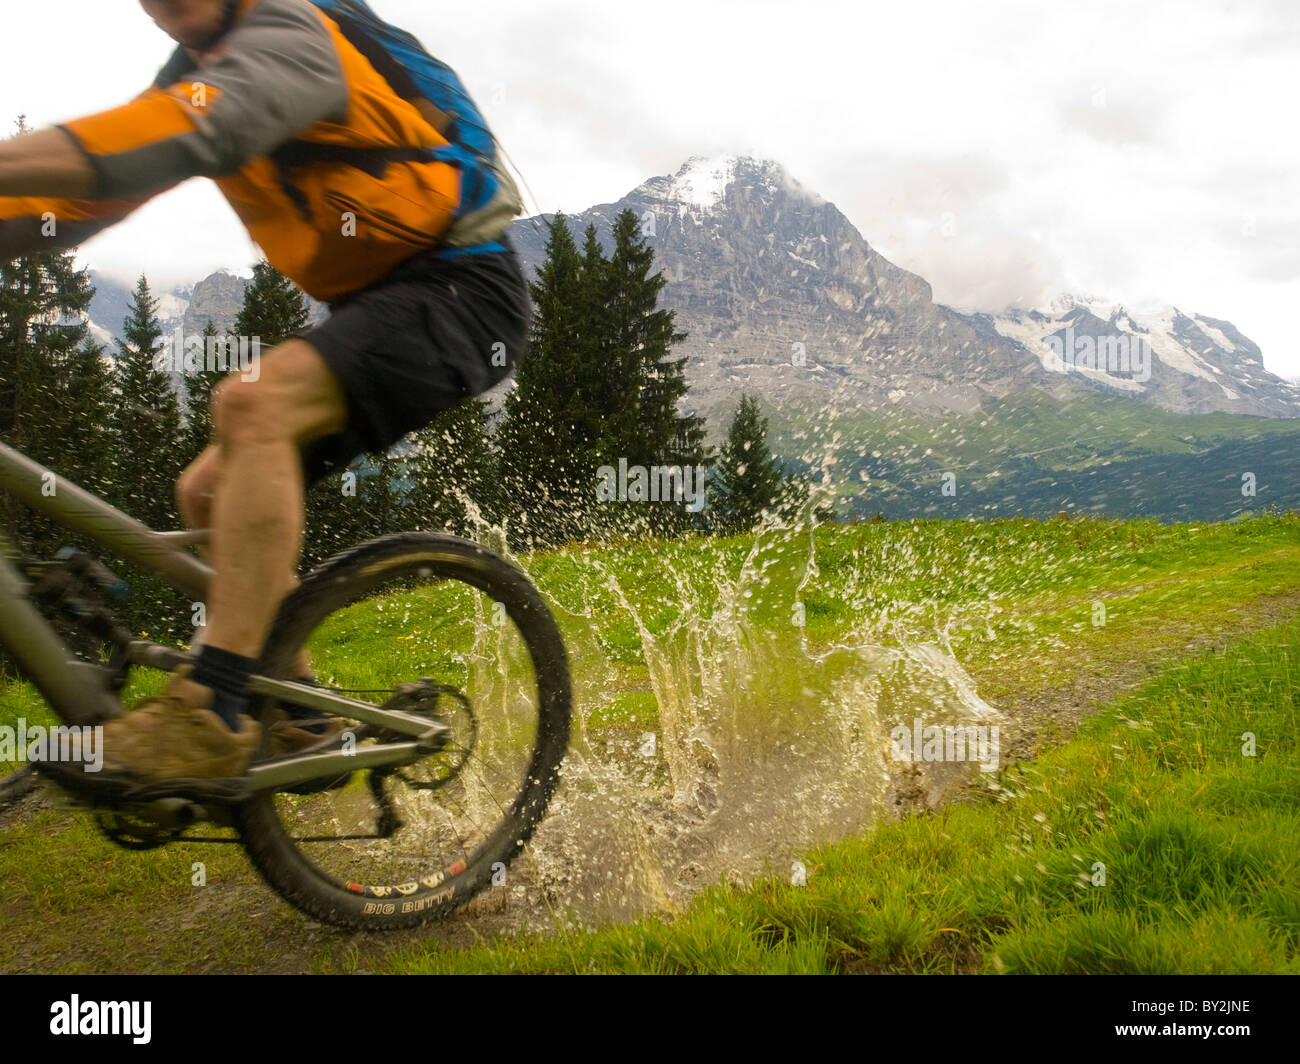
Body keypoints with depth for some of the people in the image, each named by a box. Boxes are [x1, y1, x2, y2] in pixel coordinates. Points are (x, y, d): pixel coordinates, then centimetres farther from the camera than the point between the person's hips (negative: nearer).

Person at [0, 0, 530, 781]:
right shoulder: (198, 69, 13)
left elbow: (192, 134, -34)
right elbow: (89, 185, 8)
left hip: (461, 288, -9)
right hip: (380, 303, 9)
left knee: (251, 404, -31)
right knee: (209, 493, 4)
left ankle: (211, 713, -31)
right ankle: (290, 717, 12)